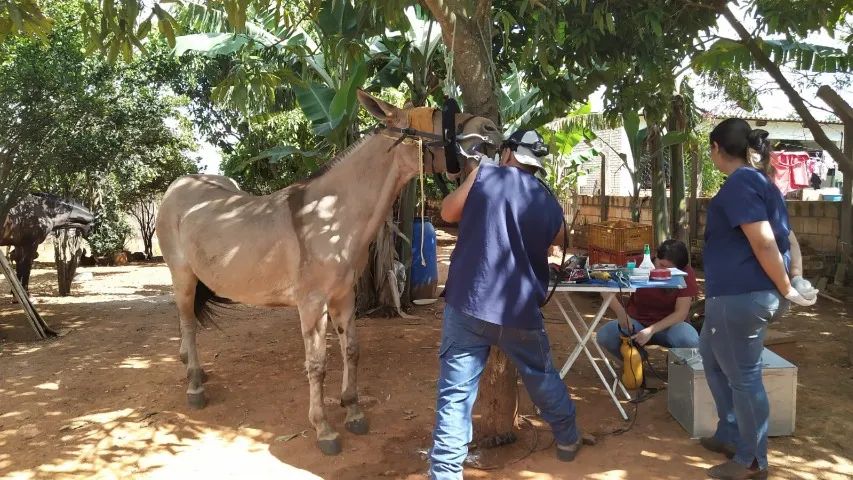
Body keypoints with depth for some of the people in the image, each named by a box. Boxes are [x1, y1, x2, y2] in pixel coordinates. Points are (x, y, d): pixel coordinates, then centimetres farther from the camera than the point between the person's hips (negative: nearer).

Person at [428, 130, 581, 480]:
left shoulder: (484, 175, -1)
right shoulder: (551, 206, 5)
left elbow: (448, 213, 11)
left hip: (466, 305, -2)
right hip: (520, 312, 3)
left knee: (455, 394, 2)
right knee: (543, 379, 24)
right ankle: (568, 440, 45)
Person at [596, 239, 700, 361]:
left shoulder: (686, 274, -15)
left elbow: (681, 313, -16)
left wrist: (652, 330, -29)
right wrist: (620, 312, -34)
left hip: (668, 324, -1)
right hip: (637, 321, 1)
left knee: (690, 341, -35)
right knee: (604, 336, -27)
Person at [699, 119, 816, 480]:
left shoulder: (739, 183, -16)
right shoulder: (758, 180, 14)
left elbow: (764, 243, -22)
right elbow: (782, 237, 16)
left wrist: (787, 291, -13)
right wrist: (796, 280, 14)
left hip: (739, 296, -11)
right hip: (733, 294, 11)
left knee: (743, 376, 1)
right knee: (713, 360, 23)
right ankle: (731, 435, 35)